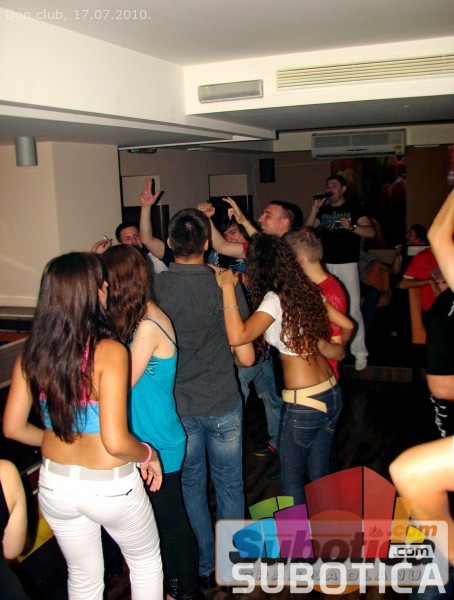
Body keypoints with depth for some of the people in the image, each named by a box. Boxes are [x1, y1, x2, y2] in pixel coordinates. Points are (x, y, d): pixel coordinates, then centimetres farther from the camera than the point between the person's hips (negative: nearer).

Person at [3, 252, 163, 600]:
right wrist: (148, 455, -7)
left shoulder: (32, 353, -8)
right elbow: (116, 441, -27)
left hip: (55, 484, 5)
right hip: (110, 487, -4)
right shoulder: (109, 352, -24)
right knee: (146, 562, 26)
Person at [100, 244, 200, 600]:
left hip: (159, 442, -8)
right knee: (163, 515, 23)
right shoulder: (145, 317, 1)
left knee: (171, 518, 11)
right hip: (148, 438, 8)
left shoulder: (148, 326, -25)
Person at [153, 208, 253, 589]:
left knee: (190, 485, 18)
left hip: (177, 405, 1)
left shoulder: (155, 287, -13)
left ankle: (205, 567, 32)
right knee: (229, 483, 17)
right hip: (223, 402, 0)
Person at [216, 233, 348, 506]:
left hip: (304, 403, -7)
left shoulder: (275, 300, -17)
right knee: (320, 474, 22)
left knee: (292, 480, 14)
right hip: (331, 394, 7)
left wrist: (228, 287, -24)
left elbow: (238, 336, -30)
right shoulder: (309, 291, 5)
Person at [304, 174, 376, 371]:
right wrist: (315, 208, -4)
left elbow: (371, 232, -8)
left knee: (352, 309, -8)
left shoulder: (353, 210, 3)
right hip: (325, 265, 5)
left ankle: (359, 352, -3)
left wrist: (351, 227, -24)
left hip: (347, 264, -5)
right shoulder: (323, 211, 15)